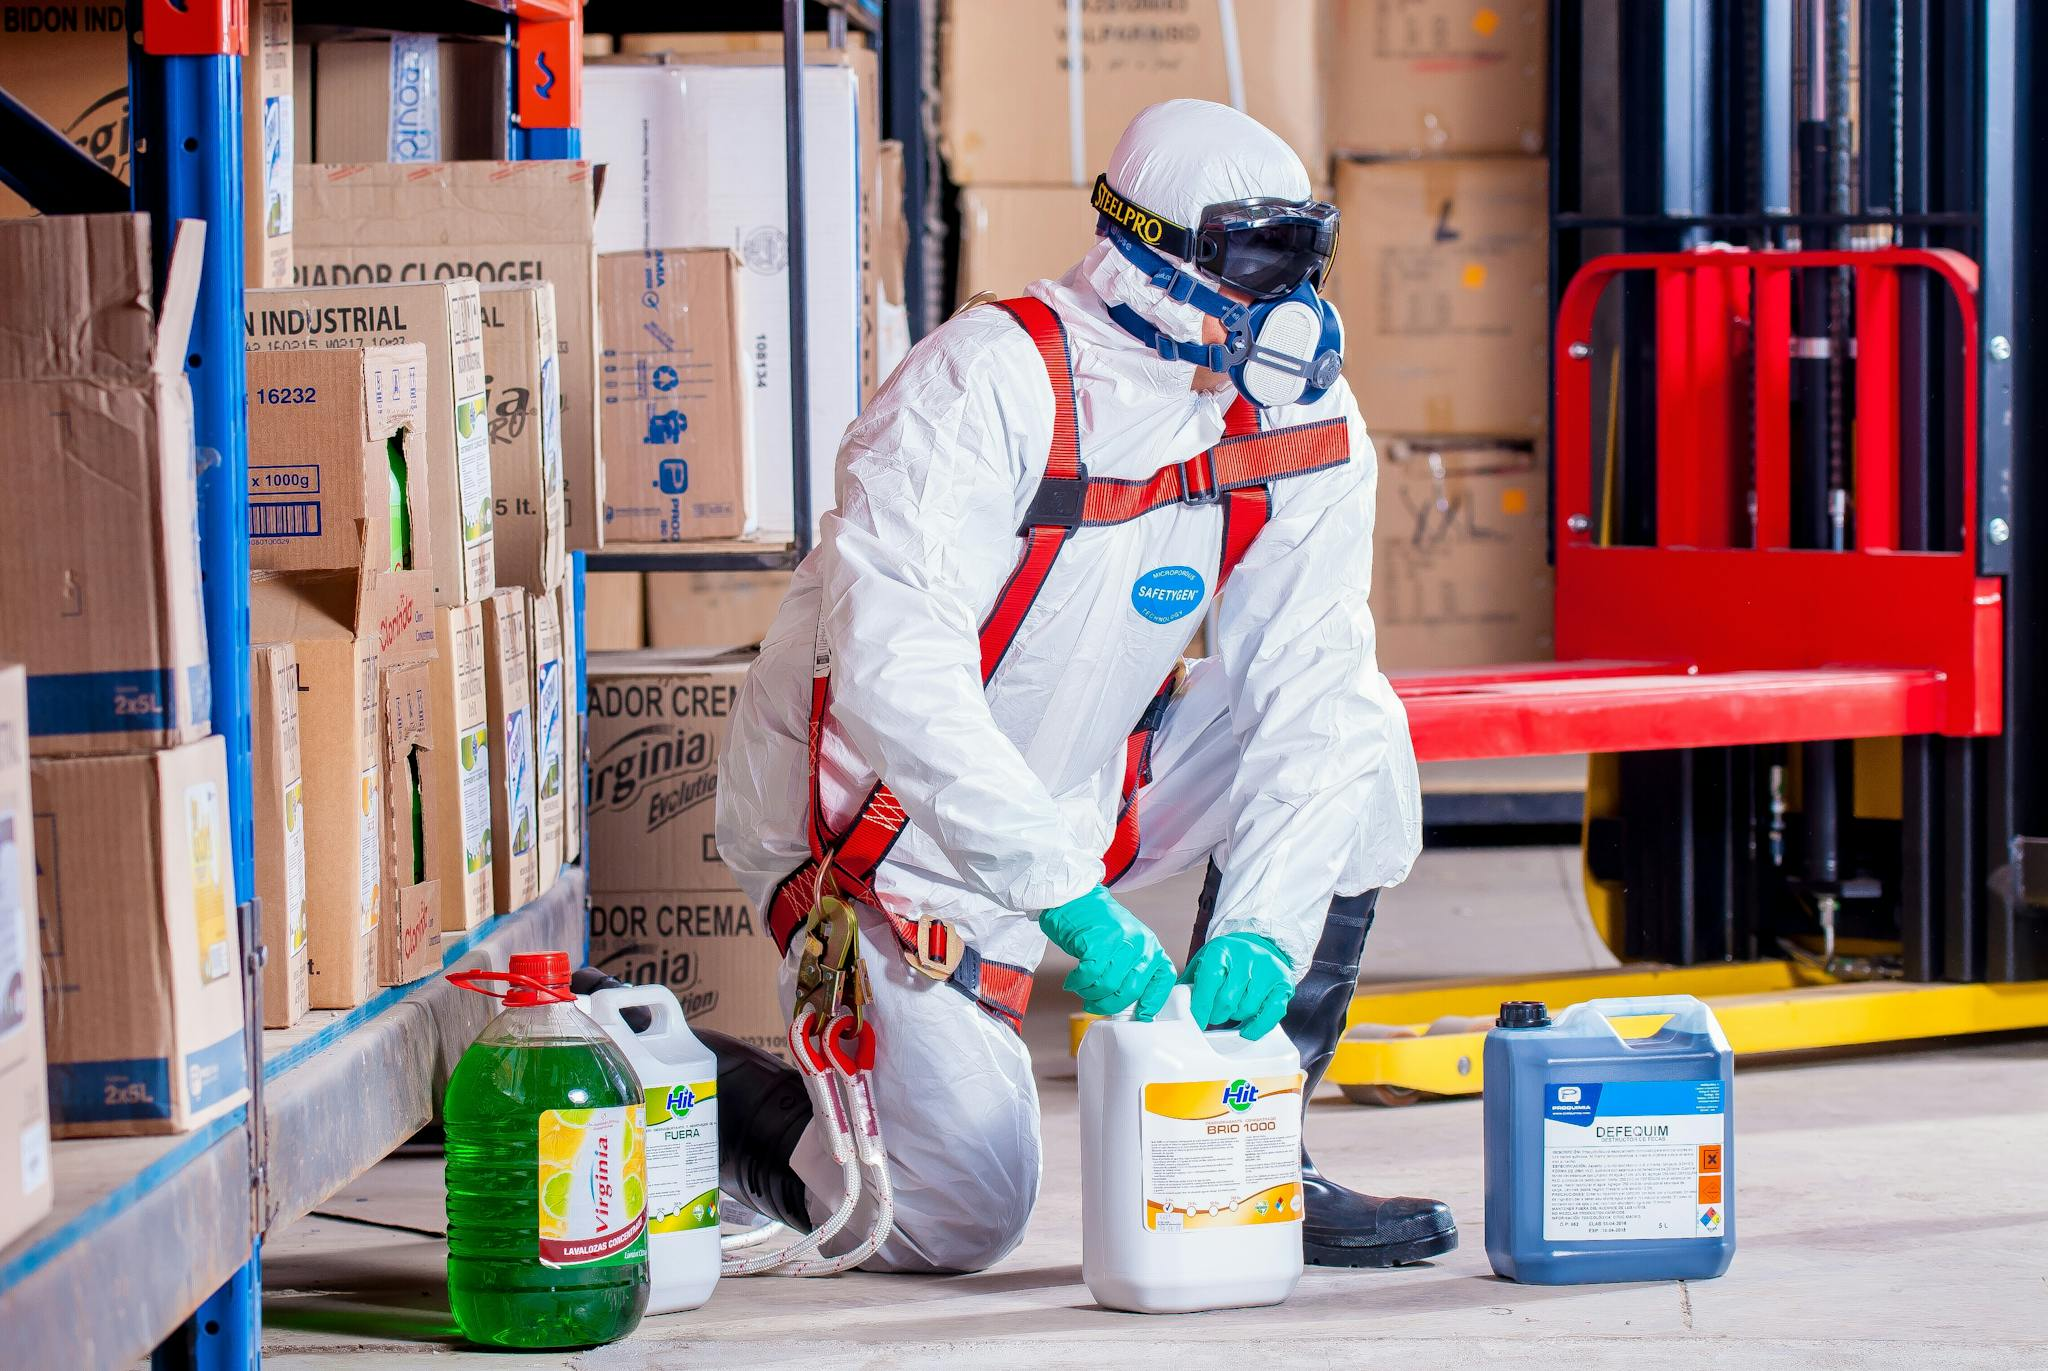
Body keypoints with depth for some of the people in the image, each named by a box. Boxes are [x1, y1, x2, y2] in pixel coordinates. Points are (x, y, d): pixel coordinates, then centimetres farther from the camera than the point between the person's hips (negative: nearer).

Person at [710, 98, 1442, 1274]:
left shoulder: (1306, 424, -7)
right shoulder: (989, 384, -25)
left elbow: (1311, 693, -11)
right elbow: (893, 666, -34)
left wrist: (1262, 925, -27)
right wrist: (1068, 894, -40)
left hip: (1085, 791, 6)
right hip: (883, 821, -6)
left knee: (1361, 747, -12)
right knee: (961, 1216, -13)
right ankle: (708, 1094, 15)